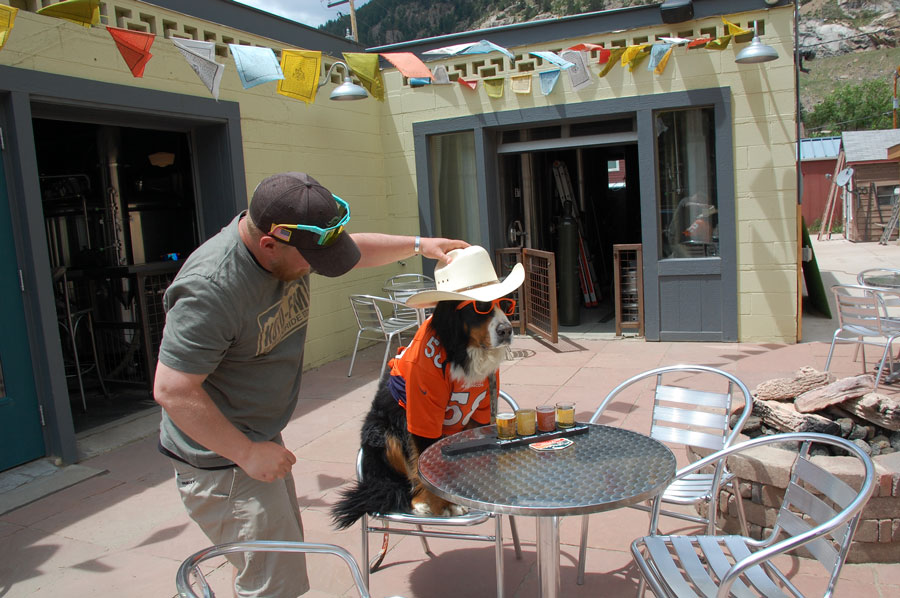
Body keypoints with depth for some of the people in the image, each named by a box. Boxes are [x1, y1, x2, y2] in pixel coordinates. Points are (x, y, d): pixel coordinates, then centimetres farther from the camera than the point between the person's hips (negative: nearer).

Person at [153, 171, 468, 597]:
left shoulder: (288, 247, -5)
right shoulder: (211, 289, -31)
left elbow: (354, 249, 14)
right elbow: (171, 390, -28)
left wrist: (418, 244, 8)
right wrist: (248, 454, -24)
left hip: (259, 439, 9)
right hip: (222, 458, -9)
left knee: (286, 552, 23)